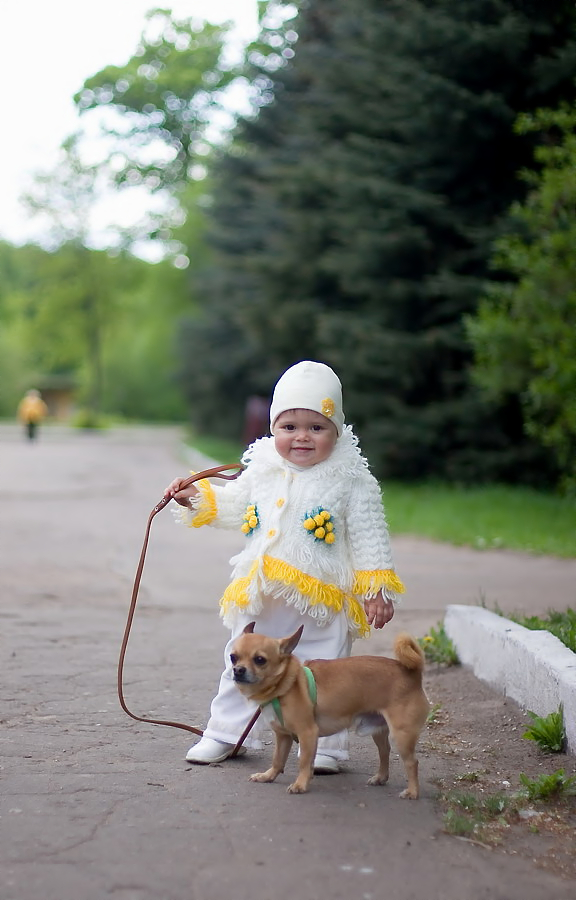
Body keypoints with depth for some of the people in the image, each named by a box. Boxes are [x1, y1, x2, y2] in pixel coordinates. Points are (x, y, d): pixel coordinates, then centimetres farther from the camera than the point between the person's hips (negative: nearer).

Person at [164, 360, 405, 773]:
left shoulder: (351, 481, -8)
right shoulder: (262, 471, 4)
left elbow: (370, 537, -6)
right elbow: (233, 504, 21)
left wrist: (376, 590, -9)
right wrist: (196, 497, 8)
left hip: (323, 603, -4)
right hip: (260, 600, 4)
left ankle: (327, 746, 18)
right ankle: (227, 732, 30)